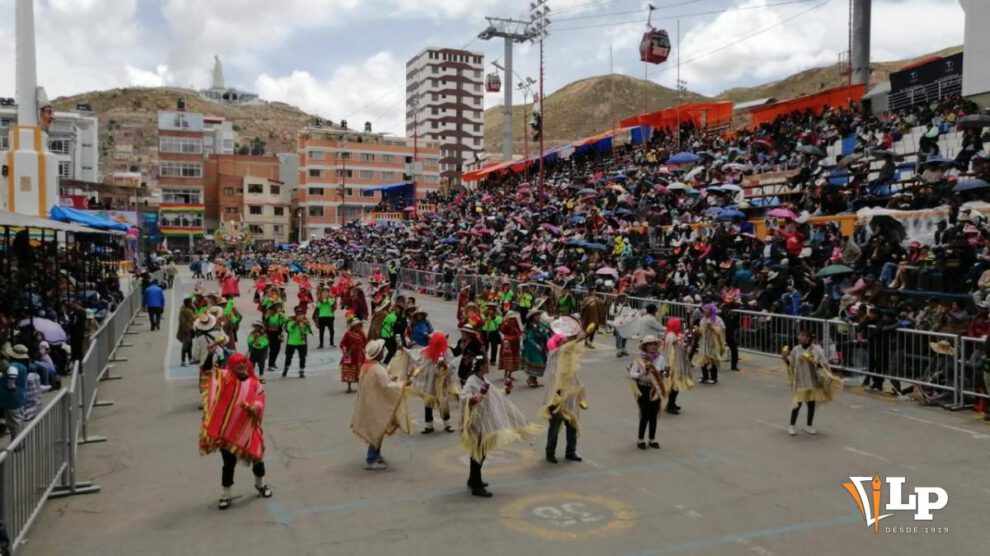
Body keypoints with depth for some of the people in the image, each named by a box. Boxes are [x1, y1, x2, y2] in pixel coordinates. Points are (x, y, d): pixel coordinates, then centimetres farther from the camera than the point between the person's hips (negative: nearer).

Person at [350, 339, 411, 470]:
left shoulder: (366, 366, 4)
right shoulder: (378, 369, -24)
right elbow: (387, 386, -25)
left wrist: (390, 379, 13)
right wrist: (403, 384, -14)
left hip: (369, 404, 9)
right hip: (376, 406, -9)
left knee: (376, 431, 21)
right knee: (378, 432, 2)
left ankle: (376, 455, 33)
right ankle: (370, 461, 7)